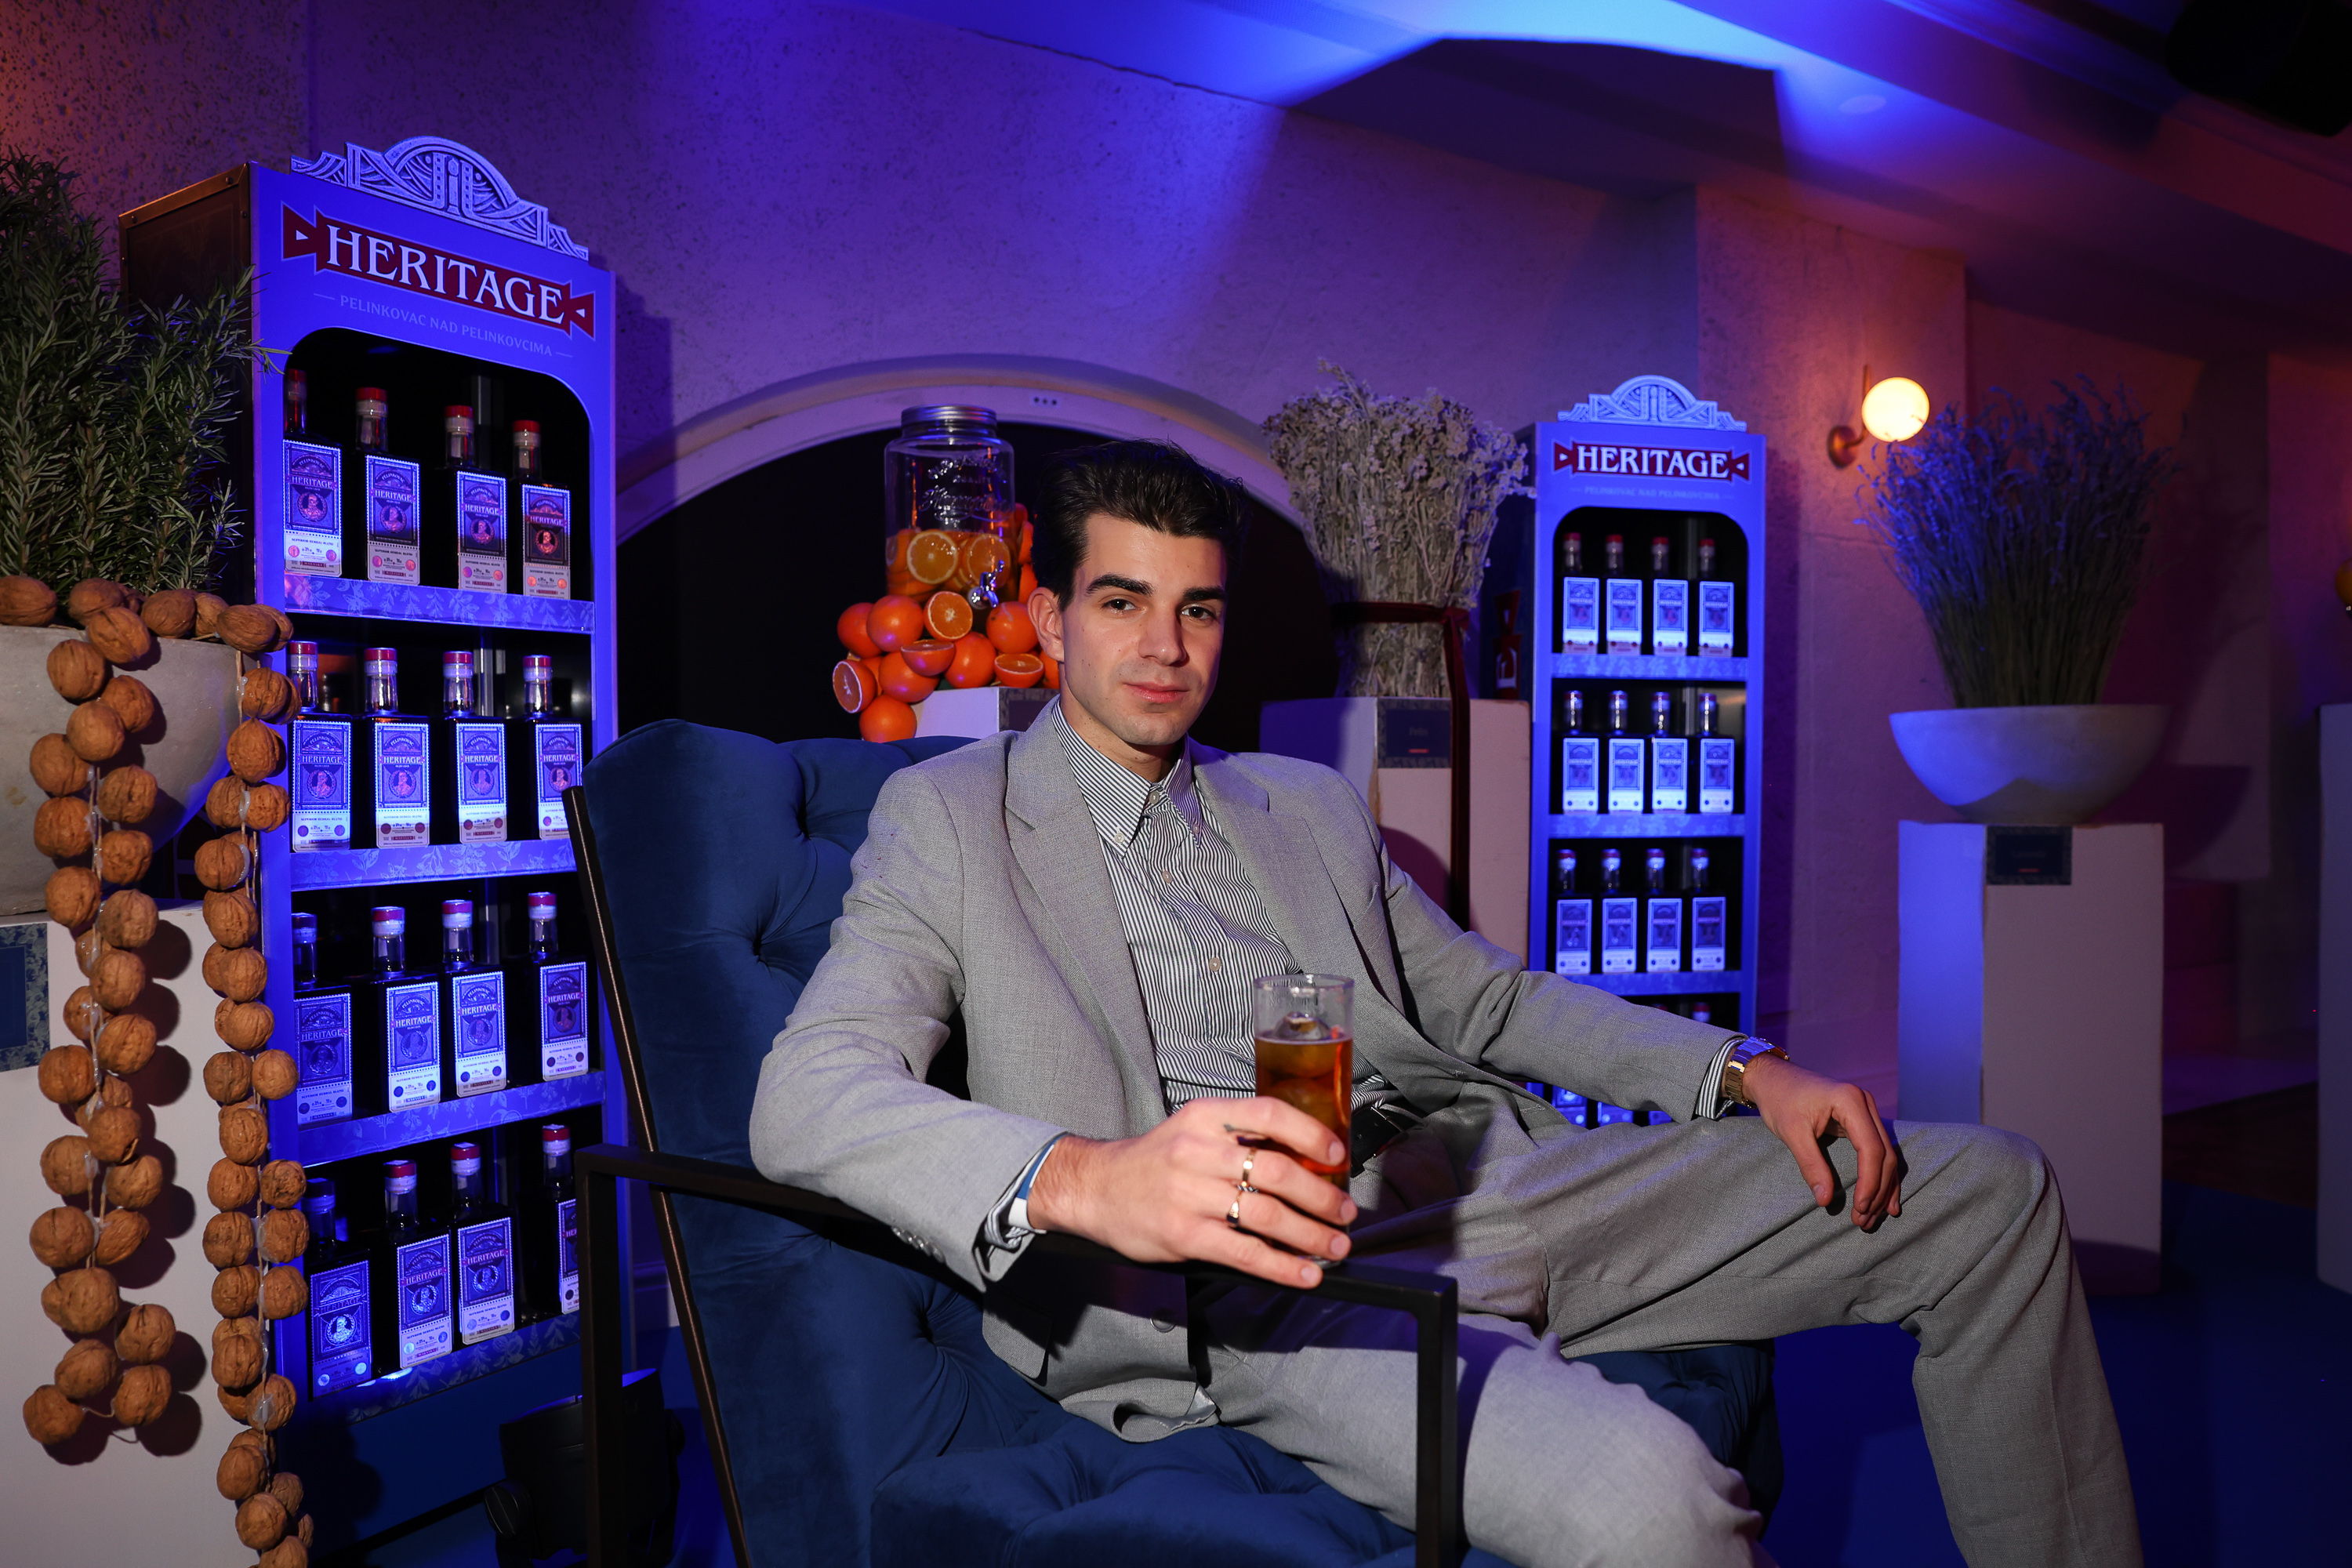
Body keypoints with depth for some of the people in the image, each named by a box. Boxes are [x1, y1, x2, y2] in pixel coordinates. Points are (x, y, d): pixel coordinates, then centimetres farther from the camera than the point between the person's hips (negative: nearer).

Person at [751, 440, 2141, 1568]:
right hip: (1271, 1269, -6)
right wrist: (1085, 1180, -31)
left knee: (1986, 1189, 5)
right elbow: (808, 1098, -10)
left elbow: (1484, 998, 26)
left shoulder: (1309, 805, 22)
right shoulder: (948, 816, 4)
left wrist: (1743, 1072, 9)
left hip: (1485, 1184, 7)